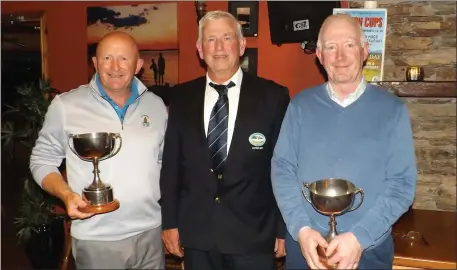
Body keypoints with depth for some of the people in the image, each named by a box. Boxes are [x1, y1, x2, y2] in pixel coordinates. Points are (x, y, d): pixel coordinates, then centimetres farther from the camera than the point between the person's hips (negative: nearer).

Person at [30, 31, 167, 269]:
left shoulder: (156, 105, 2)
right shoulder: (65, 105, -7)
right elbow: (42, 160, 1)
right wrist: (66, 195, -16)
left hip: (150, 233, 3)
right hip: (94, 239, -2)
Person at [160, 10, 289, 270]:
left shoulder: (273, 96, -5)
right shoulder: (182, 97, 2)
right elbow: (171, 164, 5)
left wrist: (284, 228, -2)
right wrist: (170, 221, 5)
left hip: (254, 235, -2)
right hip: (196, 234, 2)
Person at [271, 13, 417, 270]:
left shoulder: (392, 109, -3)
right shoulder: (300, 105, 0)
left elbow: (402, 182, -7)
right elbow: (282, 168, -2)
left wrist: (360, 237, -17)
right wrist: (300, 229, -14)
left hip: (369, 249, -1)